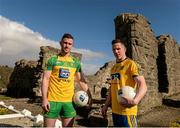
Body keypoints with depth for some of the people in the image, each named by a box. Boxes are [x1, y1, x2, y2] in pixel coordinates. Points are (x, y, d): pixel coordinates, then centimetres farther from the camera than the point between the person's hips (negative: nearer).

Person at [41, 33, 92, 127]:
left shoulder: (76, 62, 9)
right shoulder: (53, 60, 0)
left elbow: (81, 81, 13)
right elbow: (45, 79, -4)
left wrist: (89, 95, 5)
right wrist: (44, 99, -12)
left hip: (69, 101, 3)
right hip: (53, 100, -2)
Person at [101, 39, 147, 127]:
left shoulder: (131, 64, -9)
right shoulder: (113, 68, 14)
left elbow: (143, 85, -19)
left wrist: (135, 101, -36)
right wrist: (106, 105, 16)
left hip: (127, 111, -7)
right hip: (115, 111, 7)